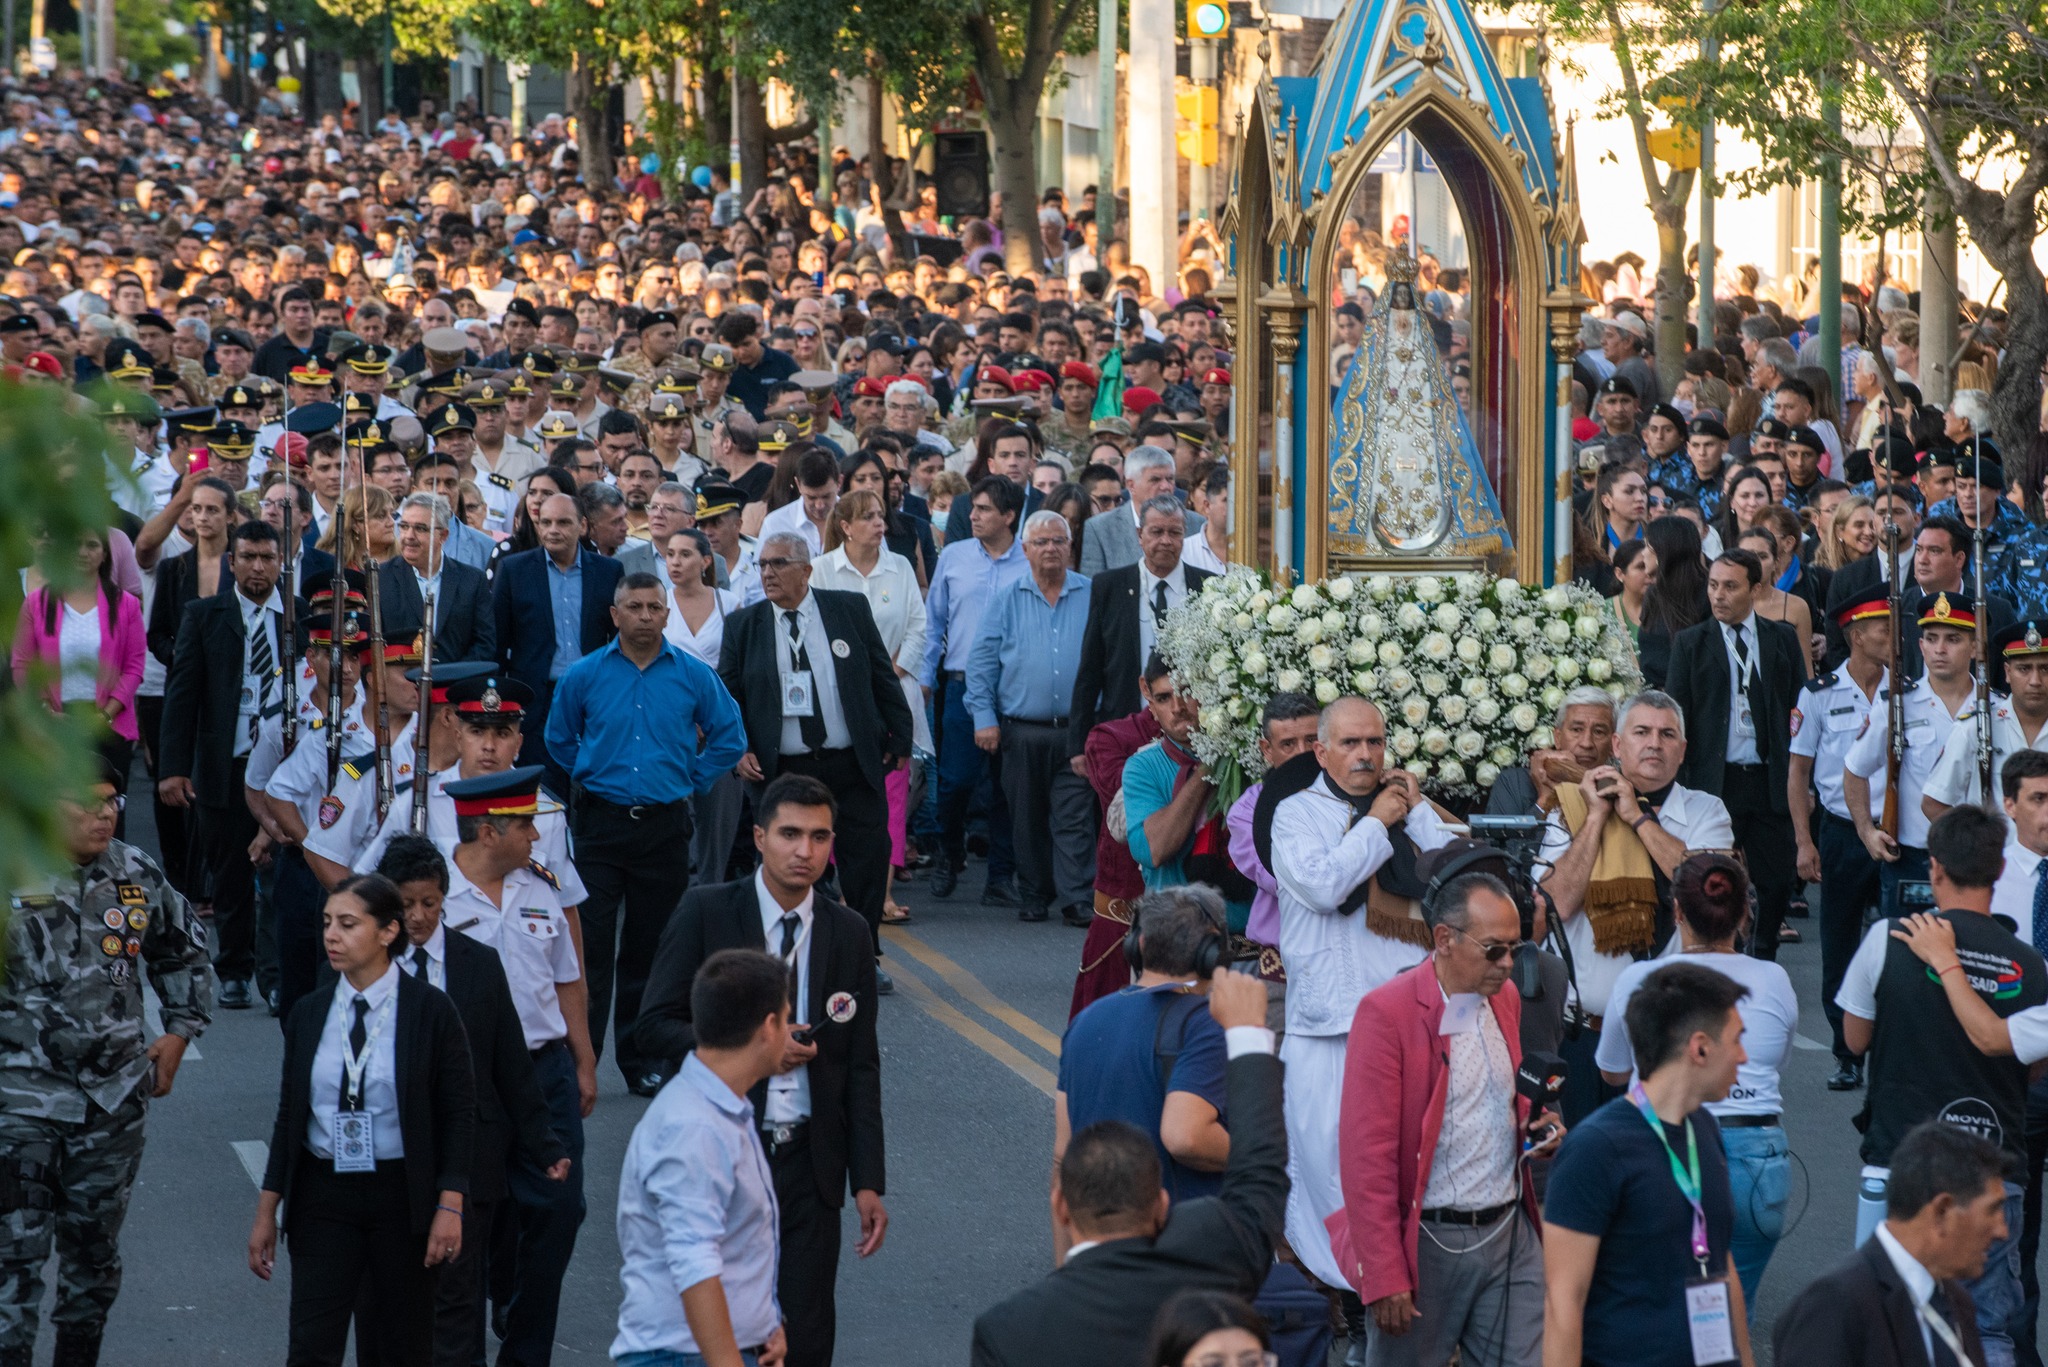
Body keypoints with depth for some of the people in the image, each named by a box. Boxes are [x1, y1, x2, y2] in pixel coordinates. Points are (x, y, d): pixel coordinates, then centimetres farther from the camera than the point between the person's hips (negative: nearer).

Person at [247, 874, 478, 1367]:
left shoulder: (430, 1012, -6)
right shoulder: (308, 1013, 4)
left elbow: (459, 1113, -4)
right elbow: (289, 1117, 9)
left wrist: (450, 1206, -12)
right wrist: (267, 1214, 7)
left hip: (402, 1196, -2)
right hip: (323, 1197, 2)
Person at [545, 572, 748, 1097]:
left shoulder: (693, 675, 1)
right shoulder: (584, 676, 1)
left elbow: (729, 739, 13)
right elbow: (559, 739, 17)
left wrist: (689, 781, 9)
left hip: (665, 828, 1)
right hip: (600, 823, -1)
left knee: (649, 949, 7)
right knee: (590, 946, -8)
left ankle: (641, 1060, 16)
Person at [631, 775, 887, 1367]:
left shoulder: (849, 933, 5)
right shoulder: (706, 913, -2)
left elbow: (861, 1066, 7)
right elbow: (653, 1027, -4)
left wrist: (868, 1183, 3)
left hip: (808, 1162, 2)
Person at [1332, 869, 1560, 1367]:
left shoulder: (1506, 999, 9)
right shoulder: (1387, 1012, -13)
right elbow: (1367, 1157, -14)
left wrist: (1540, 1130, 2)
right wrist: (1384, 1277, -17)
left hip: (1510, 1232, 6)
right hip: (1428, 1245, -6)